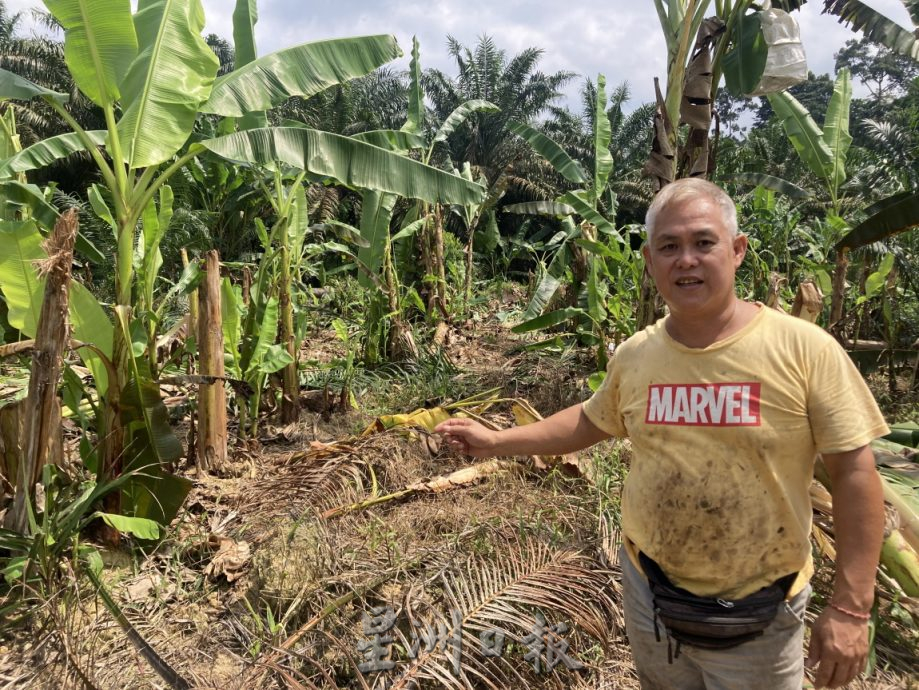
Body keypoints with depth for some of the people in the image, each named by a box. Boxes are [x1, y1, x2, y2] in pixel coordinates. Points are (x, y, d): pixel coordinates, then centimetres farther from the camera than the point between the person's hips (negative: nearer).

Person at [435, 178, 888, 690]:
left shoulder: (804, 349, -16)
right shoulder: (635, 355, -5)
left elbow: (853, 471, -14)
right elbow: (590, 421, 11)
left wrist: (850, 607, -15)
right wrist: (496, 441, 5)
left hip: (758, 616, -3)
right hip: (648, 595, 4)